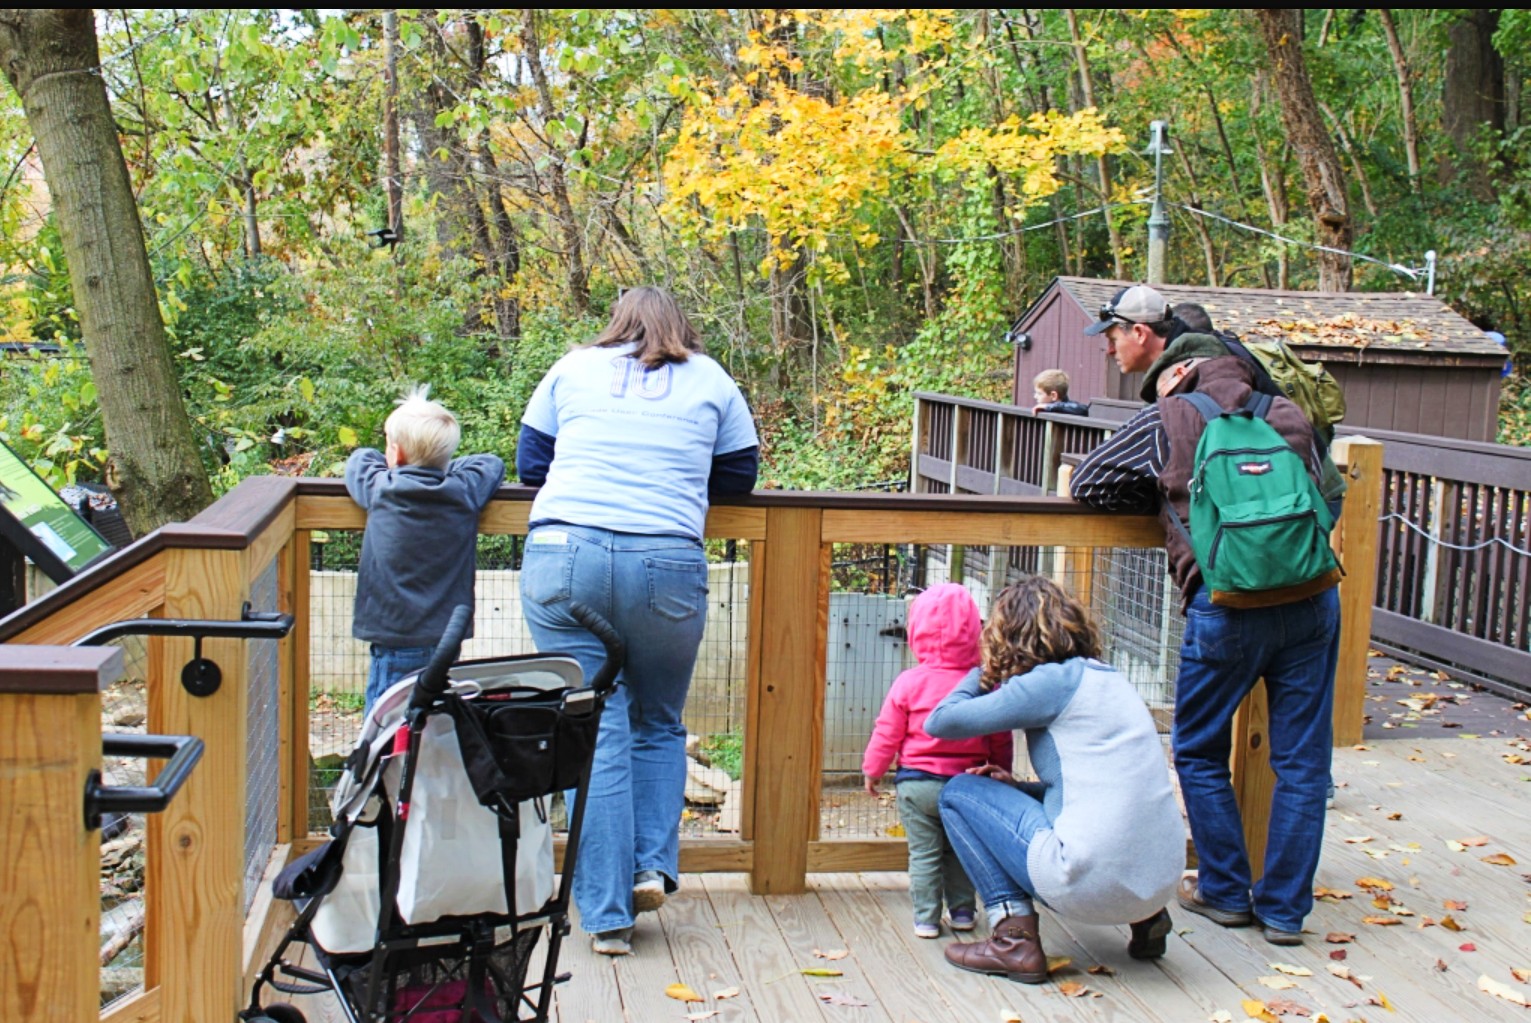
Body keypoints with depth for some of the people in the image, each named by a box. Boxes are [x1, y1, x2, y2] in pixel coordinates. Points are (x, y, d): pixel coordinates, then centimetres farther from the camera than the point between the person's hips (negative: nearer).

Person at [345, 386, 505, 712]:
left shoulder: (381, 489, -5)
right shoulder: (465, 492, -3)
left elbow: (359, 459, 17)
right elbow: (492, 463, 18)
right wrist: (443, 469, 21)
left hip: (393, 645, -2)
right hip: (447, 643, 2)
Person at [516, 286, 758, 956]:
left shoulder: (572, 369, 17)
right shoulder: (711, 381, 16)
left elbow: (529, 464, 23)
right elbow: (739, 475, 21)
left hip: (563, 555, 0)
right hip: (668, 566, 0)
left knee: (594, 729, 2)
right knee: (659, 724, 20)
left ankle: (607, 914, 2)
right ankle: (654, 865, 6)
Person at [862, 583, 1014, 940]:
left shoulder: (909, 682, -10)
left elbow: (887, 733, -3)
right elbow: (1001, 739, 3)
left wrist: (872, 770, 11)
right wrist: (1001, 774, 19)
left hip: (917, 783, -2)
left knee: (924, 853, 8)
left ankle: (926, 919, 10)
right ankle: (962, 912, 24)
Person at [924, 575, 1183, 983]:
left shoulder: (1053, 680, -6)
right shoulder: (1107, 678, 18)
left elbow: (940, 722, -2)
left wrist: (984, 671, 15)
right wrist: (1019, 788, 15)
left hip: (1094, 883, -8)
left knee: (959, 792, 7)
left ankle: (1014, 938, -2)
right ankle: (1145, 919, 18)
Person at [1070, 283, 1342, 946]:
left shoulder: (1164, 420, 0)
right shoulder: (1282, 409, 12)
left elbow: (1085, 485, 7)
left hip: (1227, 609, -4)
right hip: (1312, 599, 4)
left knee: (1200, 754, 16)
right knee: (1301, 760, 12)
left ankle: (1226, 892, 25)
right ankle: (1285, 908, 19)